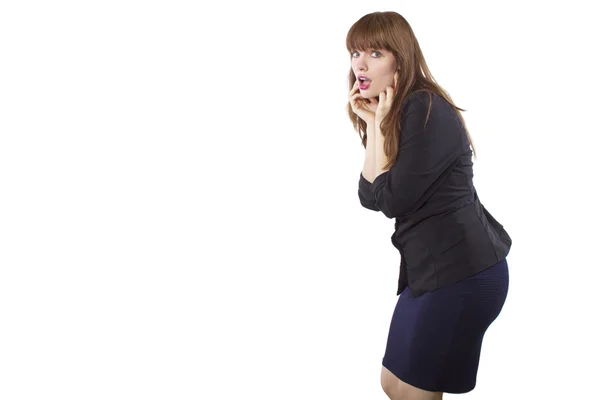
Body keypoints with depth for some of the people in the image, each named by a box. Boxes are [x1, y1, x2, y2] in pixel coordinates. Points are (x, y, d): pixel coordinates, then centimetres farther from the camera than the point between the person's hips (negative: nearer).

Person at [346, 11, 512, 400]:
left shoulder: (426, 110, -17)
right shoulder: (392, 114, 11)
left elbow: (391, 200, -19)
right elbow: (369, 197, 1)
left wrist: (380, 124, -11)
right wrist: (373, 124, -5)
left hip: (464, 271, -9)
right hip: (432, 267, 9)